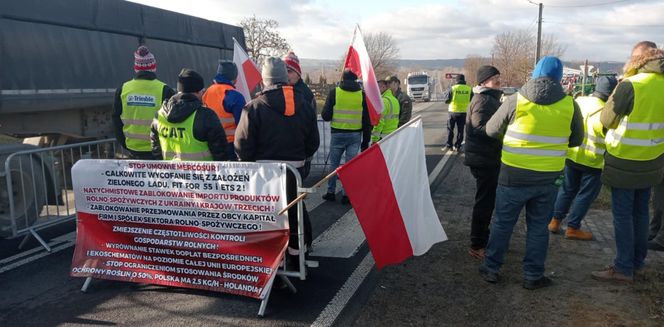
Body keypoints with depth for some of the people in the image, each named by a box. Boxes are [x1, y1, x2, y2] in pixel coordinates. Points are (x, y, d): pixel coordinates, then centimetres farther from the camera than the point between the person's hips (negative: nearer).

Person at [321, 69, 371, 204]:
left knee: (334, 163, 13)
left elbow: (325, 116, -5)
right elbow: (367, 119, 2)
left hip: (337, 133, -1)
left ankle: (331, 192, 18)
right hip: (355, 135, 1)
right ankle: (346, 194, 7)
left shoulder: (334, 92, -5)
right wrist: (366, 139, 9)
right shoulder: (362, 94, 1)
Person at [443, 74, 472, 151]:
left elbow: (446, 100, -5)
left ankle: (449, 145, 9)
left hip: (453, 111, -2)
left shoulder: (452, 88, -10)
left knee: (450, 129, 9)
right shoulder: (469, 89, -3)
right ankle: (457, 146, 12)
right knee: (460, 130, 10)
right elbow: (471, 100, 8)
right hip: (463, 112, 2)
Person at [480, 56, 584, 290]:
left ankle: (491, 268, 22)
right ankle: (533, 276, 23)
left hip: (514, 175, -1)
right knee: (538, 227, 15)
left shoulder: (516, 101, -9)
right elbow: (576, 140, 9)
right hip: (549, 177, 2)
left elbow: (491, 130, 3)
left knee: (502, 223, 13)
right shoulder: (570, 105, -4)